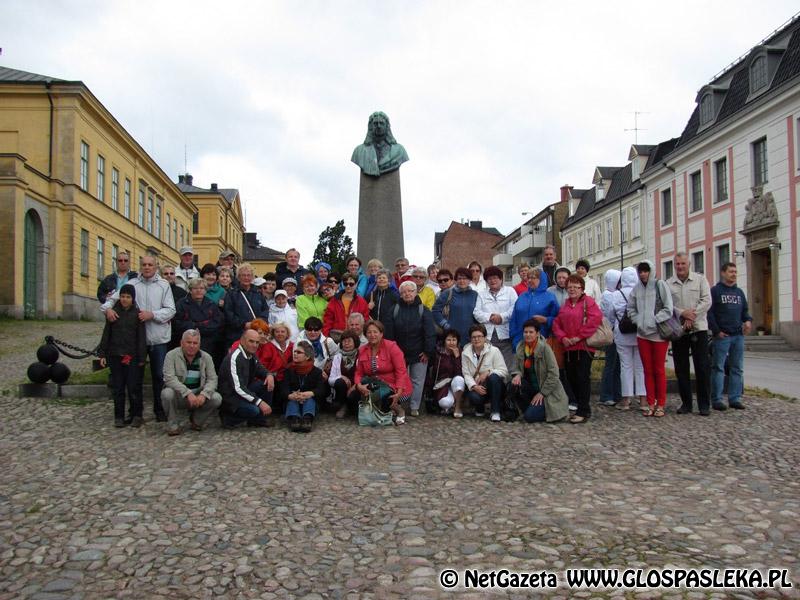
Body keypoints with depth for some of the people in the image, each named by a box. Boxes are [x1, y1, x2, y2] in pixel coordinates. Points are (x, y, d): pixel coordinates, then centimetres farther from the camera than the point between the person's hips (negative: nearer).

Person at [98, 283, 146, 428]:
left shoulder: (137, 314, -1)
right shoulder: (113, 313, 4)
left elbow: (141, 337, -1)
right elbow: (106, 334, 8)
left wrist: (142, 358, -4)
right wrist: (102, 354, 4)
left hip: (132, 356, -2)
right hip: (115, 356, 2)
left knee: (134, 387, -1)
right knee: (117, 388, 7)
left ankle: (136, 415, 11)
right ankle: (119, 416, 15)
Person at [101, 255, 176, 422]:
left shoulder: (164, 285, 1)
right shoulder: (132, 284, 4)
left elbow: (170, 310, -4)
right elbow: (113, 298, 4)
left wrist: (152, 315, -17)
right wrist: (108, 308, -17)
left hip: (158, 338, -1)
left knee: (159, 375, 5)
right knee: (136, 375, 10)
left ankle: (159, 409, 17)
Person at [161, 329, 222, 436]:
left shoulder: (206, 357, -2)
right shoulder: (171, 355, -11)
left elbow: (212, 379, -6)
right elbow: (169, 378, -22)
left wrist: (203, 394, -27)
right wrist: (188, 393, -33)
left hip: (199, 397, 2)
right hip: (179, 397, -2)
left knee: (216, 398, -23)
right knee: (167, 393, -33)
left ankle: (196, 421, 7)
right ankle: (173, 425, -5)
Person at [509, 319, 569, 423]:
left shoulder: (545, 348, -16)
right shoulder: (520, 347, 0)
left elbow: (553, 374, -17)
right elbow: (516, 366, 6)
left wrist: (542, 393, -17)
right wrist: (517, 375, -19)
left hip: (547, 392, -5)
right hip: (531, 386, 5)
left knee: (530, 417, -21)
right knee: (514, 385, -25)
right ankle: (529, 409, -1)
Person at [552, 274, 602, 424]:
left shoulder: (588, 302, -4)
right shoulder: (565, 305, 17)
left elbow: (595, 319, -18)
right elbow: (557, 323, 14)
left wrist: (579, 336, -17)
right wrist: (562, 337, -5)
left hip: (584, 346, -7)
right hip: (568, 348, 7)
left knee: (582, 377, -8)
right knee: (571, 378, 9)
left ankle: (583, 412, -2)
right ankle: (583, 409, 21)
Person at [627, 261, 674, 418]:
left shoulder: (660, 285, -6)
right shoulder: (637, 288, 6)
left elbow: (668, 308, -10)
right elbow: (631, 308, 15)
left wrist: (654, 320, -13)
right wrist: (638, 321, 1)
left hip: (659, 334, -4)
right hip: (642, 334, 4)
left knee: (659, 370, 3)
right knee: (647, 370, 9)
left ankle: (660, 405, 12)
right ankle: (651, 404, 17)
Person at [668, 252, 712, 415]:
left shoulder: (700, 280, 4)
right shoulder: (668, 284, 7)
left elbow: (706, 301, -4)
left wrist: (691, 317, -14)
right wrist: (683, 313, -17)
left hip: (698, 329, -1)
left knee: (702, 367, -2)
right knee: (681, 368, 5)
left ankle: (704, 404, 6)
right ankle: (686, 403, 14)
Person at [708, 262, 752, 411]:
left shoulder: (739, 292, 18)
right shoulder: (715, 291, -1)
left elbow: (745, 311, 22)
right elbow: (709, 312, -7)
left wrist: (748, 320, 0)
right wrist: (716, 331, -13)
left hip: (738, 335, 6)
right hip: (722, 336, -6)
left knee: (737, 368, 7)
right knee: (718, 368, -4)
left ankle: (735, 398, 12)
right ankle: (716, 400, -2)